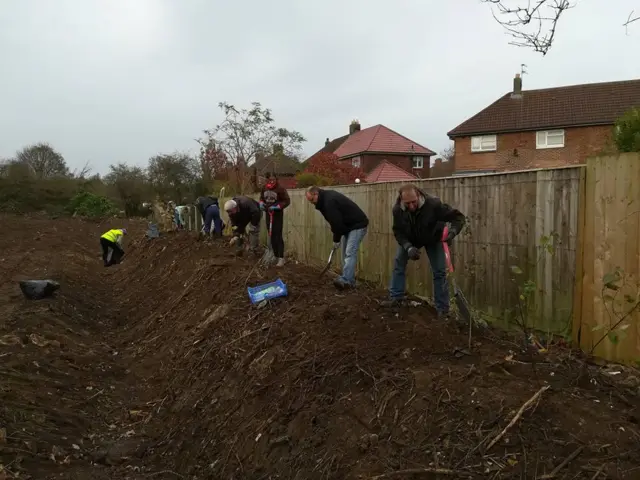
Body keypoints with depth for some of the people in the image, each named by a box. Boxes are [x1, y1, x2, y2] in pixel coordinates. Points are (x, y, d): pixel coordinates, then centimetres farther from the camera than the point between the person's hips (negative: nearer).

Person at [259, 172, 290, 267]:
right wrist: (261, 203, -3)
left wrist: (277, 207, -22)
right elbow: (262, 197, 19)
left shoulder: (280, 188, -14)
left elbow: (287, 201, -12)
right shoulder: (264, 188, 3)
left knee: (278, 236, -11)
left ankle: (281, 258, -9)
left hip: (278, 214, -6)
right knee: (271, 236, 10)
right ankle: (275, 256, 19)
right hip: (268, 214, 6)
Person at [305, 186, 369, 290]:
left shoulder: (329, 201, -25)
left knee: (350, 253, -16)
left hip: (357, 225, -11)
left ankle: (346, 280, -22)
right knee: (346, 253, 10)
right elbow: (335, 220, 12)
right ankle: (349, 280, 12)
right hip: (348, 226, 11)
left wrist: (336, 240, -12)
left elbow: (337, 222, -24)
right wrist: (336, 238, 5)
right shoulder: (326, 196, 8)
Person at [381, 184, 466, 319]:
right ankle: (396, 297, 16)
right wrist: (408, 247, -35)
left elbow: (458, 217, -33)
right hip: (409, 239, 3)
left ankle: (442, 308, 4)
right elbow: (398, 231, -18)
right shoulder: (397, 210, -29)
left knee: (439, 272, -5)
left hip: (433, 239, -3)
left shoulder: (433, 204, -39)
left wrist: (453, 231, -53)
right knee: (398, 264, 0)